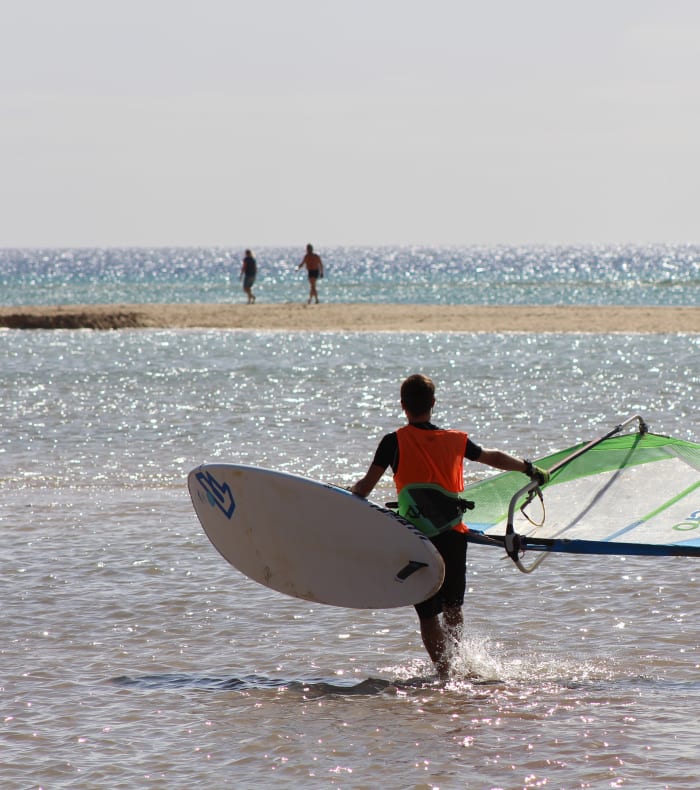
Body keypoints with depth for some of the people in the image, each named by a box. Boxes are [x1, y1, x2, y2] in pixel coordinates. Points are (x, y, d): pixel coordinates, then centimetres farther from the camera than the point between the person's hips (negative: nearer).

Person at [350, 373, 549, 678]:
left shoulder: (394, 442, -5)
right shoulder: (456, 440, 7)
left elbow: (365, 487, -7)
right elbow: (495, 458, 22)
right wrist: (531, 470, 37)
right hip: (453, 534, 4)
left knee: (428, 613, 2)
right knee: (452, 608, 21)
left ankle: (444, 672, -5)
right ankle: (454, 661, 29)